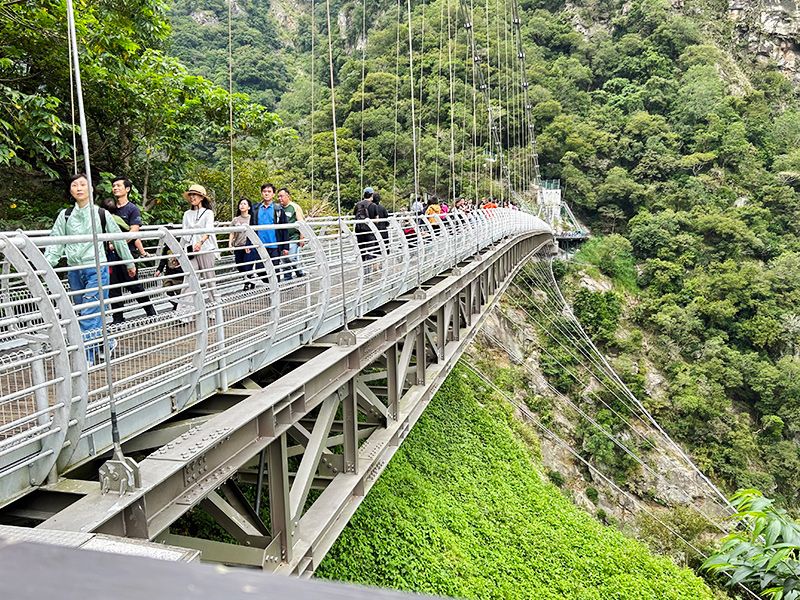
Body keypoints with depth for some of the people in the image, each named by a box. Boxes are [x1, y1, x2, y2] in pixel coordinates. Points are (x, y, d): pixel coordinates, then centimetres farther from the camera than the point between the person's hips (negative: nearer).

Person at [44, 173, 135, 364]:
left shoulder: (101, 214, 2)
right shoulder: (65, 215, 8)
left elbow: (118, 239, 10)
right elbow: (55, 243, 3)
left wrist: (130, 263, 16)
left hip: (96, 268, -4)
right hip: (75, 271, 4)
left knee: (89, 314, -10)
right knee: (83, 313, 8)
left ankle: (89, 356, -1)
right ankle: (107, 342, 21)